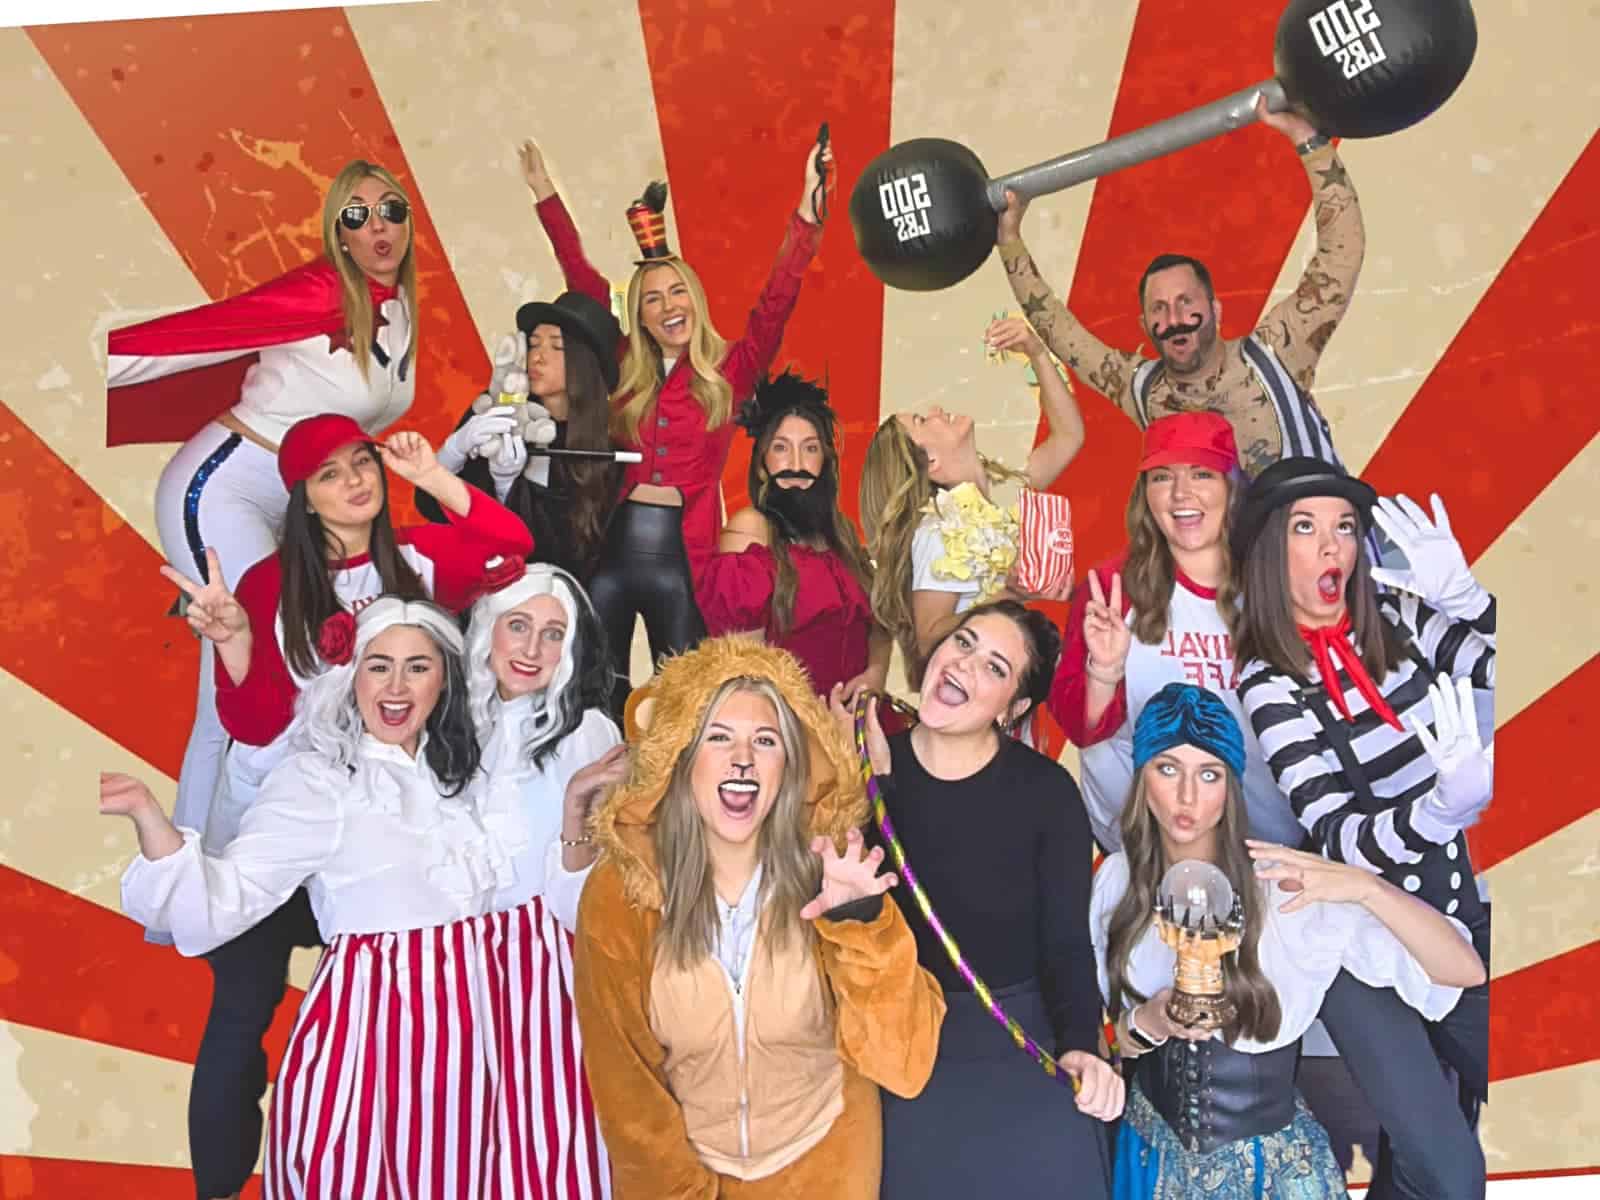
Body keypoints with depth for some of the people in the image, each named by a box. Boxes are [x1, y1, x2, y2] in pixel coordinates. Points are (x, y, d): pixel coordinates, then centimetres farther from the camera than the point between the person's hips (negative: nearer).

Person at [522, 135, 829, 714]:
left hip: (683, 557, -2)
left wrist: (806, 212, -16)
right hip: (612, 551, 2)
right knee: (599, 698, 10)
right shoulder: (627, 368, 7)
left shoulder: (729, 372, 1)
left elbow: (777, 300, -8)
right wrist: (546, 196, 13)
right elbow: (583, 281, 11)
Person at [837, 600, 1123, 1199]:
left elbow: (1067, 941, -3)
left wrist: (1079, 1043, -18)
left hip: (1017, 1029, 0)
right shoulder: (869, 769, 1)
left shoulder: (1046, 790, -2)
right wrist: (874, 783, -12)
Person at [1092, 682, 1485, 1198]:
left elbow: (1465, 971, -25)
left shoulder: (1282, 886, -21)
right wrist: (1145, 1024, -22)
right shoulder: (1116, 878, -10)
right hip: (1154, 1149, 3)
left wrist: (1367, 888, -42)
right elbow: (1105, 1029, 0)